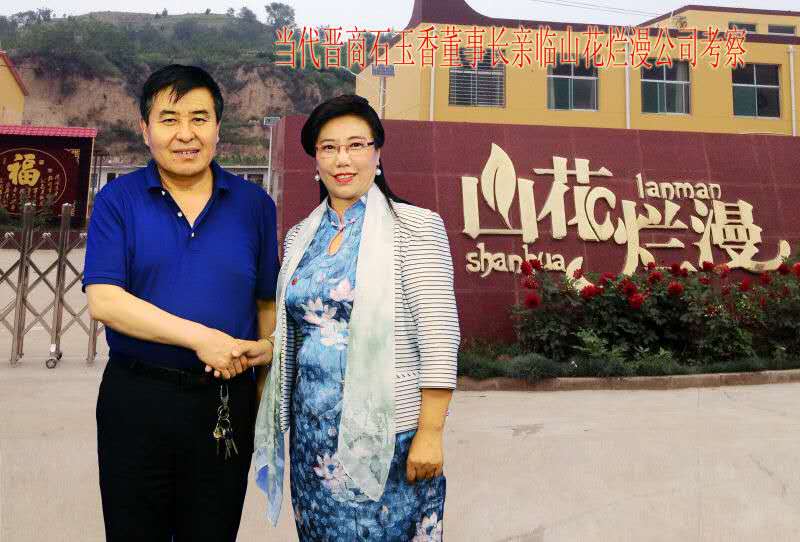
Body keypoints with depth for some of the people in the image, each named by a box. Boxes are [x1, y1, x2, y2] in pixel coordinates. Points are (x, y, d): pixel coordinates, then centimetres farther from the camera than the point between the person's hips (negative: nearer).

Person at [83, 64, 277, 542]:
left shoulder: (254, 204, 3)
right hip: (137, 399, -1)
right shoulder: (117, 200, -2)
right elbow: (103, 301, -12)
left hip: (227, 400, 1)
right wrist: (200, 337, -18)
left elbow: (268, 301, 8)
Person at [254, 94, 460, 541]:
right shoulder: (301, 236, 9)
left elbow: (439, 336, -12)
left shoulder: (414, 227, -8)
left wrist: (430, 433, -15)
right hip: (312, 430, 5)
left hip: (388, 433, -5)